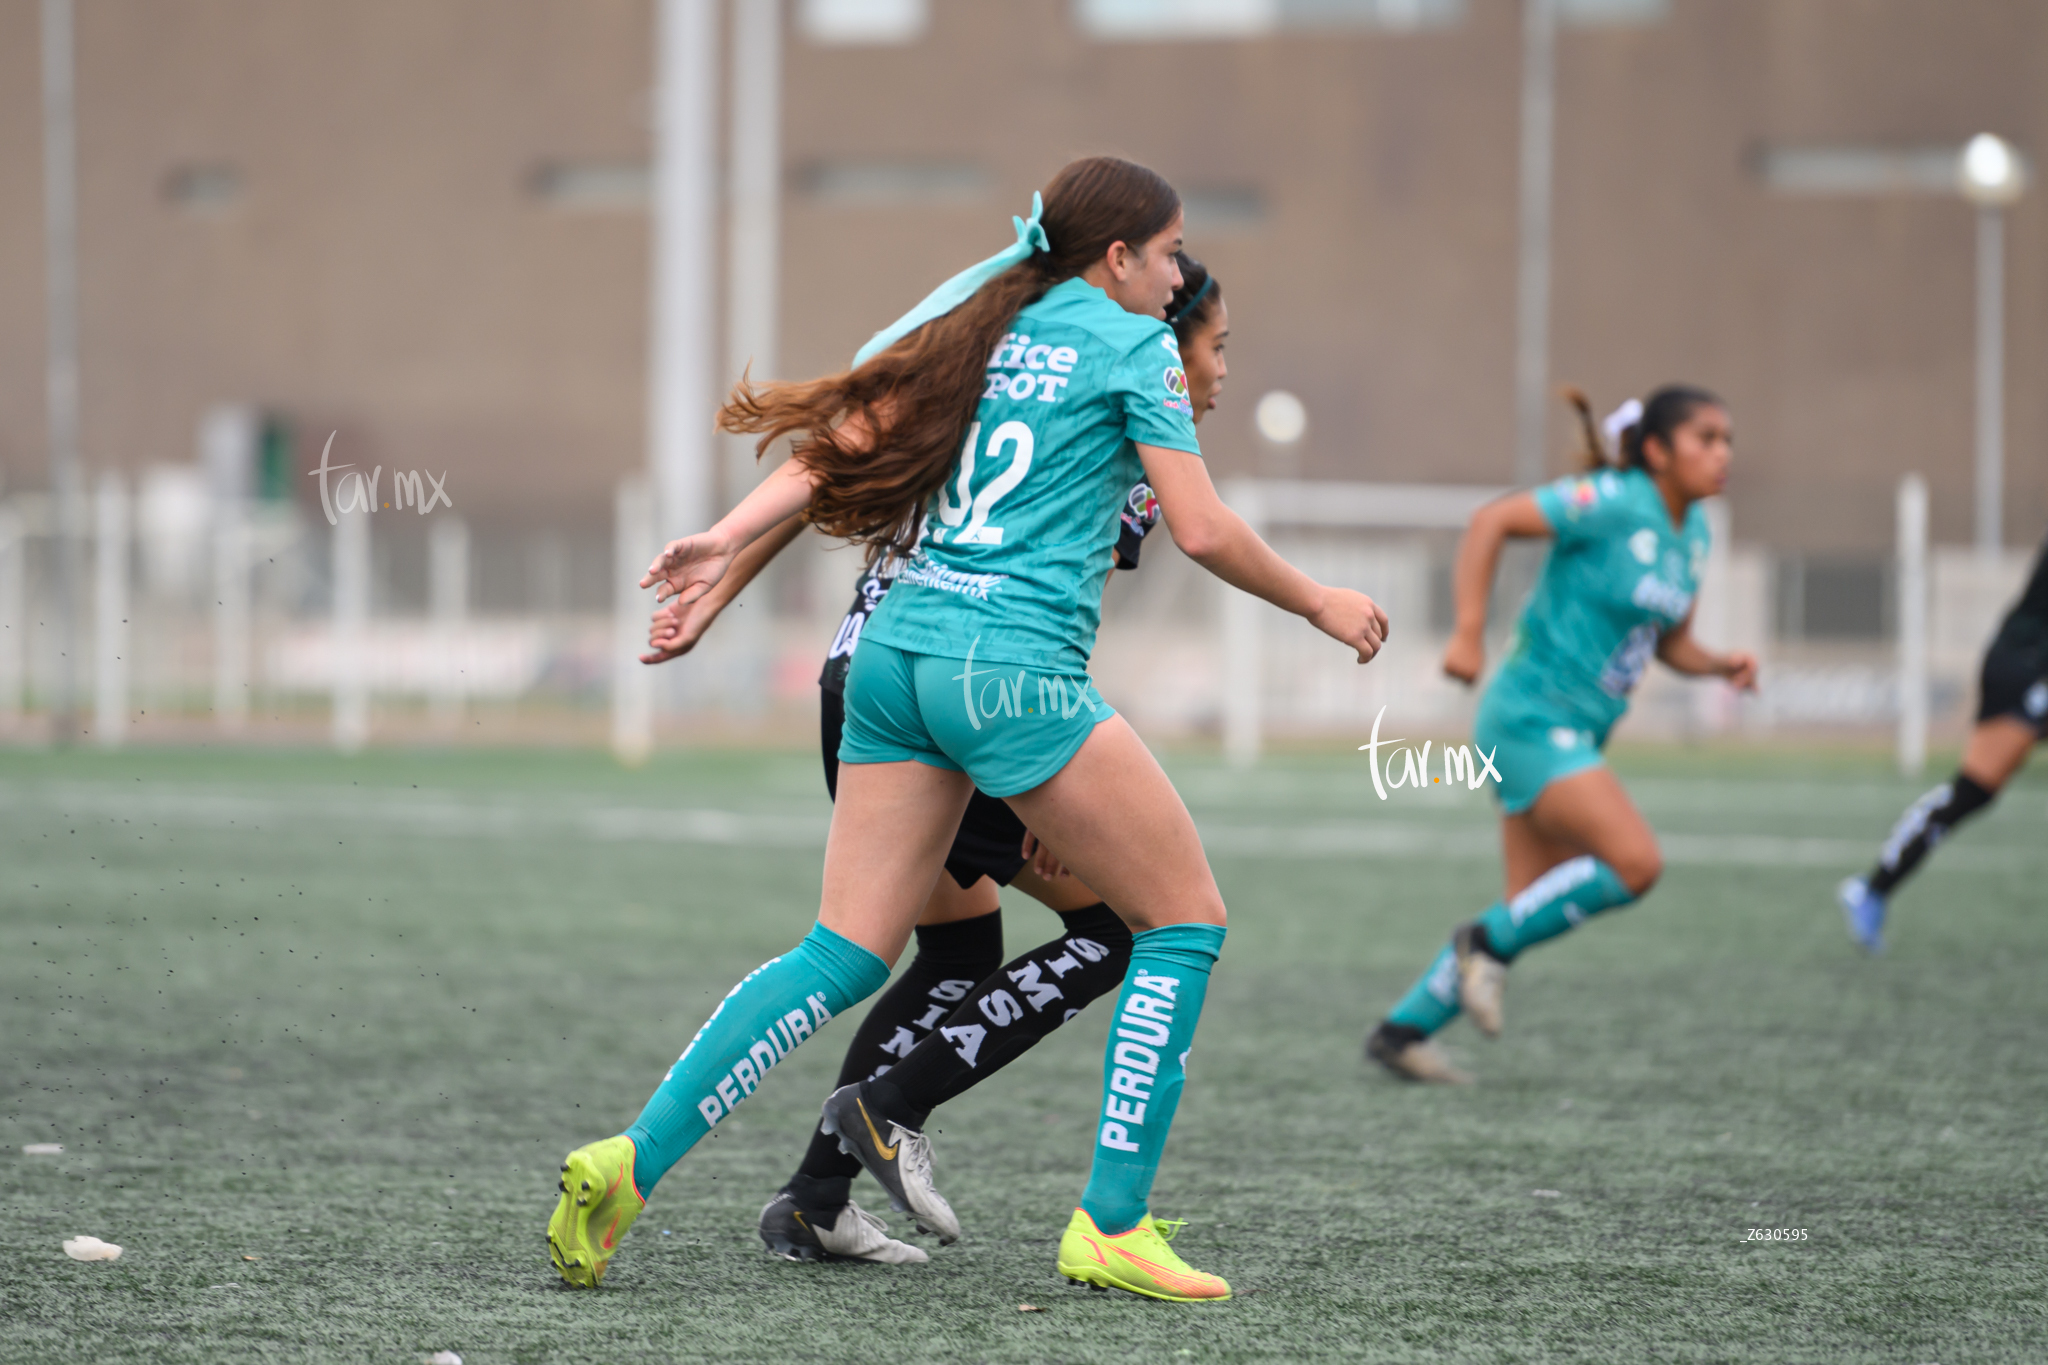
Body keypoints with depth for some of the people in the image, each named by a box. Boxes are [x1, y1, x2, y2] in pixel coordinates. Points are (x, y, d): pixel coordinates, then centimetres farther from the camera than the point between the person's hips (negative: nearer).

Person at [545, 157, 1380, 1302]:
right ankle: (1112, 1227, 0)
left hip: (896, 653, 7)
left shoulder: (981, 328, 18)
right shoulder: (1129, 345, 1)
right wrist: (1321, 604, 10)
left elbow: (843, 441, 7)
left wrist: (727, 541, 3)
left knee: (844, 958, 7)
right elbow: (1202, 531, -3)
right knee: (1186, 920, 5)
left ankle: (631, 1162, -4)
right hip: (1014, 669, -7)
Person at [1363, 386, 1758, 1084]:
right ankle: (1491, 942, -3)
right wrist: (1468, 632, -25)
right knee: (1635, 862, -21)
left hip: (1575, 734, 9)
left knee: (1532, 910, 8)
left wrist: (1722, 665, -3)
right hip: (1531, 718, -9)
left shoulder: (1692, 531, 10)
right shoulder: (1611, 502, -15)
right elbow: (1492, 520, -19)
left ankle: (1402, 1029, 16)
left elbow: (1672, 644, 18)